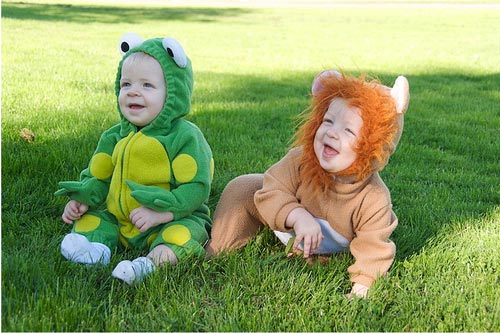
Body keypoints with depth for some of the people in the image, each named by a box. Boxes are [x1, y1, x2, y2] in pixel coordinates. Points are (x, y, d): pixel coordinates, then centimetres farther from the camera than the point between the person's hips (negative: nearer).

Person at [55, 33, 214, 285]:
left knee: (183, 232, -32)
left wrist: (161, 213, -29)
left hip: (174, 219, -6)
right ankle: (97, 247, -30)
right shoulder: (115, 137, 6)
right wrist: (83, 200, -3)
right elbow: (99, 177, 16)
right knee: (91, 218, -6)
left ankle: (155, 260, -50)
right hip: (117, 220, 6)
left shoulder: (185, 137, -13)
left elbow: (197, 187, -18)